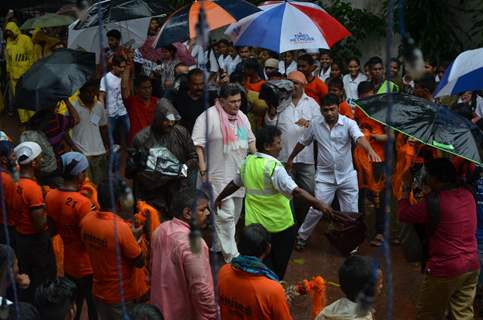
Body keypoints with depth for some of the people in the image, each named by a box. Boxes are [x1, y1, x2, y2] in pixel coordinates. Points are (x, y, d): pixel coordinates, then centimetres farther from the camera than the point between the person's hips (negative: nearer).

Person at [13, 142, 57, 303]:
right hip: (36, 240, -8)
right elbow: (40, 224, -26)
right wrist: (45, 208, -10)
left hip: (21, 237, 8)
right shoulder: (33, 188, -26)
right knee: (44, 283, 6)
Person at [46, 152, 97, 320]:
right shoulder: (82, 203, -27)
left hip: (68, 263, 7)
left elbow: (52, 230, 6)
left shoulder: (50, 196, -6)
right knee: (94, 306, 11)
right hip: (88, 266, -7)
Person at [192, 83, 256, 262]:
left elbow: (250, 140, 20)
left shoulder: (242, 117, 9)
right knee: (226, 215, -8)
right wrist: (203, 170, -20)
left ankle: (221, 244, 30)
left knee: (235, 214, 14)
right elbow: (198, 144, -16)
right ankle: (230, 254, -1)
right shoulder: (209, 116, -14)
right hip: (219, 176, -7)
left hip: (239, 175, 8)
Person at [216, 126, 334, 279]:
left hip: (254, 225, 6)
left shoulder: (247, 162, 1)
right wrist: (319, 204, -34)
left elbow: (234, 184, 17)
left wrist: (219, 198, 34)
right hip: (279, 226, -6)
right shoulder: (274, 167, -20)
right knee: (278, 268, 12)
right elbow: (296, 191, -30)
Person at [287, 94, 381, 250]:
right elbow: (302, 142, 12)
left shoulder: (349, 123, -12)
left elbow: (359, 137, -32)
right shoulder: (315, 124, -5)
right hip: (325, 176, 0)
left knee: (351, 212, 5)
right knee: (316, 210, -3)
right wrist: (290, 158, 23)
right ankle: (302, 237, 20)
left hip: (347, 176, 0)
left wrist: (370, 150, -53)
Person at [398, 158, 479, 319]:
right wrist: (427, 194, 13)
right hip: (471, 266, 7)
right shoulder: (467, 195, 1)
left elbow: (403, 215, -9)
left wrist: (406, 189, 4)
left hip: (445, 270, -7)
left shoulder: (434, 201, -20)